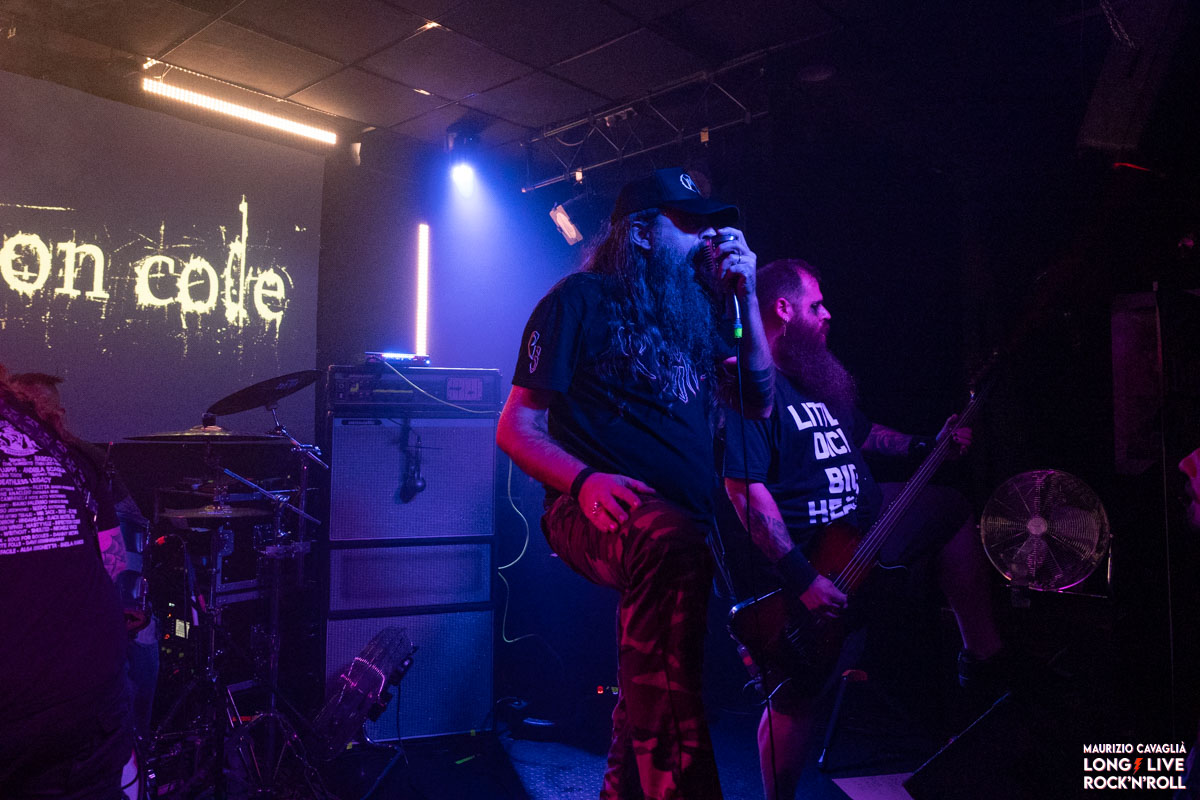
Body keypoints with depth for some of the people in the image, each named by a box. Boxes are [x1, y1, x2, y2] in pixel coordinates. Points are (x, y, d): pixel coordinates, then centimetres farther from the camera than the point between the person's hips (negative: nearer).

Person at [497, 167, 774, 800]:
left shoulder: (687, 311, 20)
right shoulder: (583, 298, 1)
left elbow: (758, 401, 17)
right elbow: (517, 427, -4)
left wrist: (746, 297, 7)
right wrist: (585, 480, -23)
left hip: (687, 529, 8)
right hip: (601, 514, -7)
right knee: (666, 538, -40)